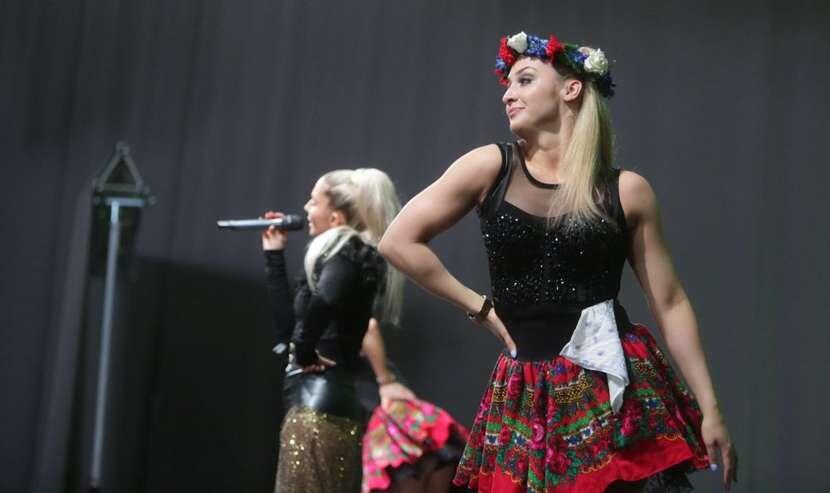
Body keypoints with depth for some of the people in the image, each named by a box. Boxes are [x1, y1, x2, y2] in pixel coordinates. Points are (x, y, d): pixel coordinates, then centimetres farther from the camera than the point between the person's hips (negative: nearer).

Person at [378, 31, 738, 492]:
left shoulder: (627, 191, 1)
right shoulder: (490, 167, 1)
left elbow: (671, 303, 4)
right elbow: (399, 242, 4)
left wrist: (710, 409, 0)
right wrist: (482, 308, 4)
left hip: (618, 386, -1)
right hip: (528, 393, 1)